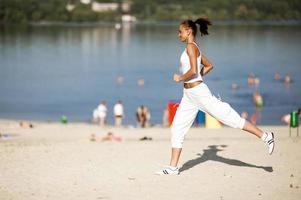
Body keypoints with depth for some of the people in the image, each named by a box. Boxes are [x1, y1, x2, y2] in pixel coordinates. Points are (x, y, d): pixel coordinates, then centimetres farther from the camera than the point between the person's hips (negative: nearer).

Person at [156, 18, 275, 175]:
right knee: (177, 130, 8)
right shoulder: (194, 48, 15)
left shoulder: (191, 46, -13)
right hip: (189, 95, 10)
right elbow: (209, 65, 27)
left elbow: (193, 71, -25)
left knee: (228, 117, -6)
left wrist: (180, 78, -9)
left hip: (198, 92, -10)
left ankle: (265, 136, 1)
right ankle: (173, 168, 13)